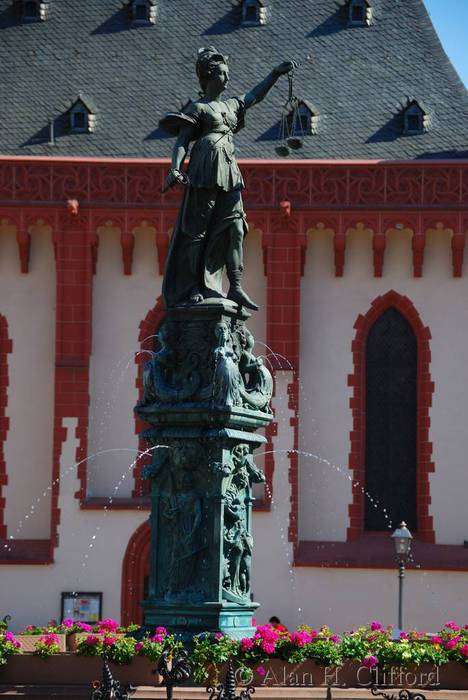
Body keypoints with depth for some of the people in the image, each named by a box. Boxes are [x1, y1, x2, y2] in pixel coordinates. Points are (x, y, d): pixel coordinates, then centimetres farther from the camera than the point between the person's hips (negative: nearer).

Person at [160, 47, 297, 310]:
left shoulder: (230, 106, 21)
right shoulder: (197, 108, 1)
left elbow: (255, 96, 35)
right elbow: (182, 141, -6)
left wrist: (276, 73, 31)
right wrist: (175, 168, -20)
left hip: (229, 170, 7)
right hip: (206, 169, -7)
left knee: (234, 227, -3)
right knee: (198, 229, -5)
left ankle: (236, 287, -5)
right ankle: (192, 287, -1)